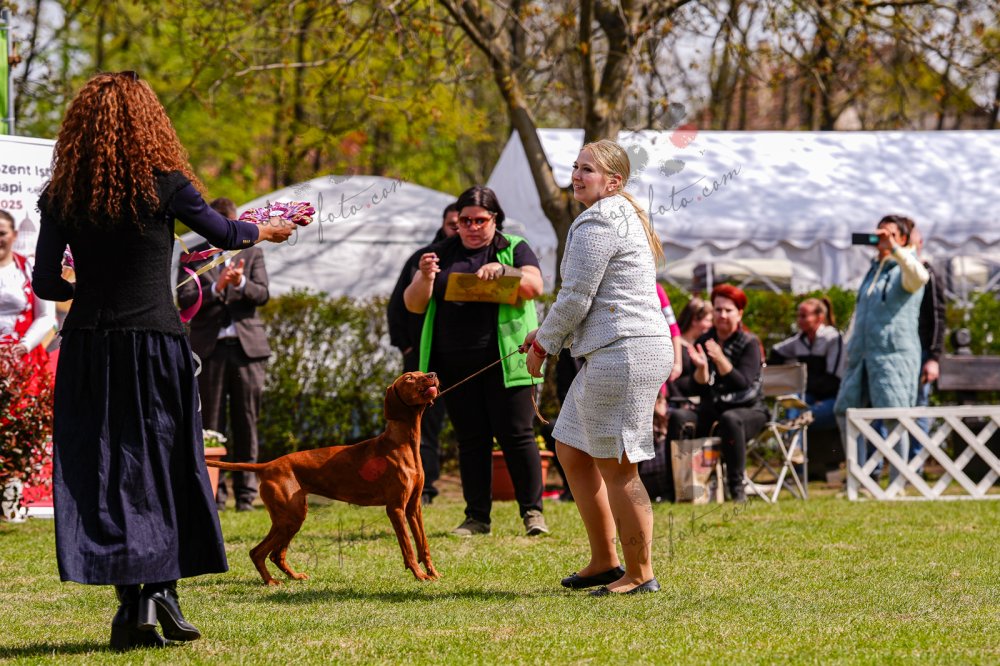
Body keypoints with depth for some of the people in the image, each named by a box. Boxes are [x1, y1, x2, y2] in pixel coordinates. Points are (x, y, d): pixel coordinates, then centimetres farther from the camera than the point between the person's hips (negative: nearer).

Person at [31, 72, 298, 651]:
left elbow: (45, 283, 2)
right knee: (164, 469, 10)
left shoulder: (62, 196, 1)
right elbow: (222, 233, 11)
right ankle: (159, 592, 4)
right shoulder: (163, 184, -5)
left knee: (101, 472, 5)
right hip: (156, 343, -2)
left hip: (88, 344, 2)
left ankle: (131, 606, 2)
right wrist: (265, 230, 32)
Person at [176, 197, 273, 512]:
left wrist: (241, 283, -20)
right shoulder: (192, 258, 7)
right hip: (209, 348, -1)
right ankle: (214, 494, 2)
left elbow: (262, 295, 1)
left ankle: (246, 494, 6)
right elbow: (185, 300, -4)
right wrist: (216, 288, -20)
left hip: (247, 346, 1)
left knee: (246, 424, 2)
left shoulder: (252, 253, 12)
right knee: (211, 426, -1)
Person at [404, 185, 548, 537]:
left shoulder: (514, 249, 7)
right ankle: (477, 517, 7)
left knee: (517, 435, -6)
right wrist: (425, 278, -12)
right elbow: (414, 305, 9)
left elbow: (535, 287, -7)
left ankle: (532, 512, -2)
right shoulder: (440, 254, 14)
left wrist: (503, 269, -23)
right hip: (455, 367, 3)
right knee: (471, 440, 5)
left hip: (504, 360, -3)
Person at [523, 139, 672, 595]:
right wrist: (548, 334, 21)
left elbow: (575, 299, -14)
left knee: (617, 467, -5)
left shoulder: (596, 225, -13)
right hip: (610, 356, 11)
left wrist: (543, 345, 2)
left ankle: (639, 574, 1)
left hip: (622, 353, -11)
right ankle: (604, 561, 22)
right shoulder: (624, 216, 21)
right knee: (571, 451, 17)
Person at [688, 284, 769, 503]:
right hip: (712, 409, 4)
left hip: (748, 409, -4)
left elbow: (744, 384, -18)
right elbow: (700, 388, -1)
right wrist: (701, 368, -21)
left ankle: (736, 485, -32)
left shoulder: (750, 344, -3)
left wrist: (721, 360, -30)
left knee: (729, 419, -38)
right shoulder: (704, 342, 8)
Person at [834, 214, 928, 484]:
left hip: (894, 354, -8)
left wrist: (893, 248, -34)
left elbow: (919, 277, -30)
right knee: (845, 410, 7)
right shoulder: (874, 270, 21)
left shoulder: (904, 270, -3)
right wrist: (851, 347, 24)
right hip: (862, 354, 8)